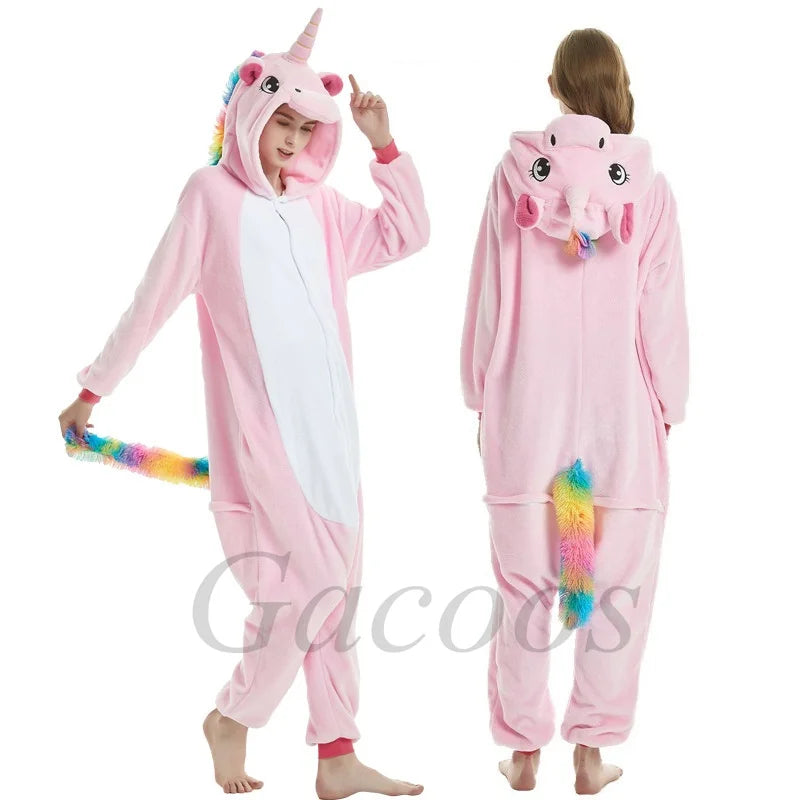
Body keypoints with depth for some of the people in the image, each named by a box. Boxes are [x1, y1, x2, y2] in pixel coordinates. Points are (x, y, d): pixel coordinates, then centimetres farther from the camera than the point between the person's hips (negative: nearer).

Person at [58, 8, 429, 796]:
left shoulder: (318, 204, 11)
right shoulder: (212, 192, -4)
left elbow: (405, 233, 16)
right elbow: (156, 295, -2)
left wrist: (382, 143, 8)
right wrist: (95, 387, 2)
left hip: (330, 422, 6)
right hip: (260, 426, -6)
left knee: (334, 589, 8)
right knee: (312, 585, -10)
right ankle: (232, 718, 11)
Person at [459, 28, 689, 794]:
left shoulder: (514, 174, -3)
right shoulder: (647, 185, -6)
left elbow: (488, 297, 1)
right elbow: (662, 310, -2)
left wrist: (482, 393, 11)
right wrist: (667, 405, 9)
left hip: (528, 409, 1)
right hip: (620, 414, -1)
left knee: (524, 587, 11)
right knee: (614, 590, 10)